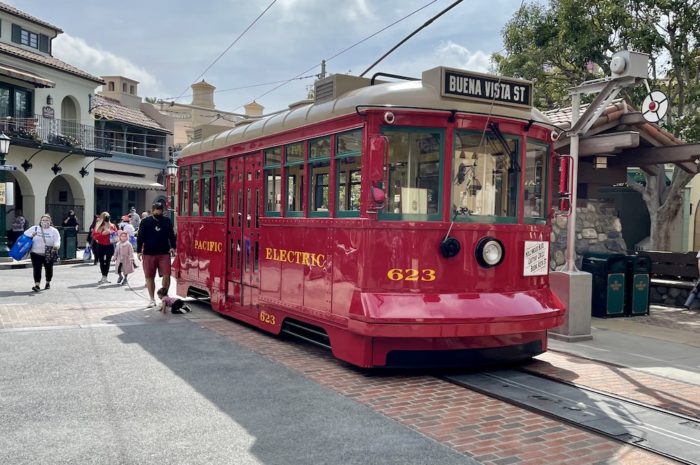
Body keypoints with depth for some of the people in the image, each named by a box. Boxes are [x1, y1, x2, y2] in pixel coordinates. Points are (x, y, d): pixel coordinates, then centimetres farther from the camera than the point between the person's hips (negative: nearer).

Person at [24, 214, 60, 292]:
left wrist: (56, 246, -32)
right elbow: (25, 235, 10)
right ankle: (37, 285, -13)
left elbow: (57, 241, -9)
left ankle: (48, 283, 32)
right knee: (36, 269, -10)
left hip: (48, 254, 0)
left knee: (49, 269, 10)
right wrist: (31, 235, -12)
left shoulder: (54, 231, 0)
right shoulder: (34, 228, 6)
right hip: (36, 253, 0)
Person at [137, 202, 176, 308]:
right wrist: (139, 251, -3)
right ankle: (152, 299, 16)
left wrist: (172, 247, -5)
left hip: (164, 253, 0)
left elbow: (171, 235, 8)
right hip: (148, 254, 0)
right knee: (149, 277, 5)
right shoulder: (145, 222, 3)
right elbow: (140, 237, 2)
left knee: (166, 275, -8)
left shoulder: (167, 221, 7)